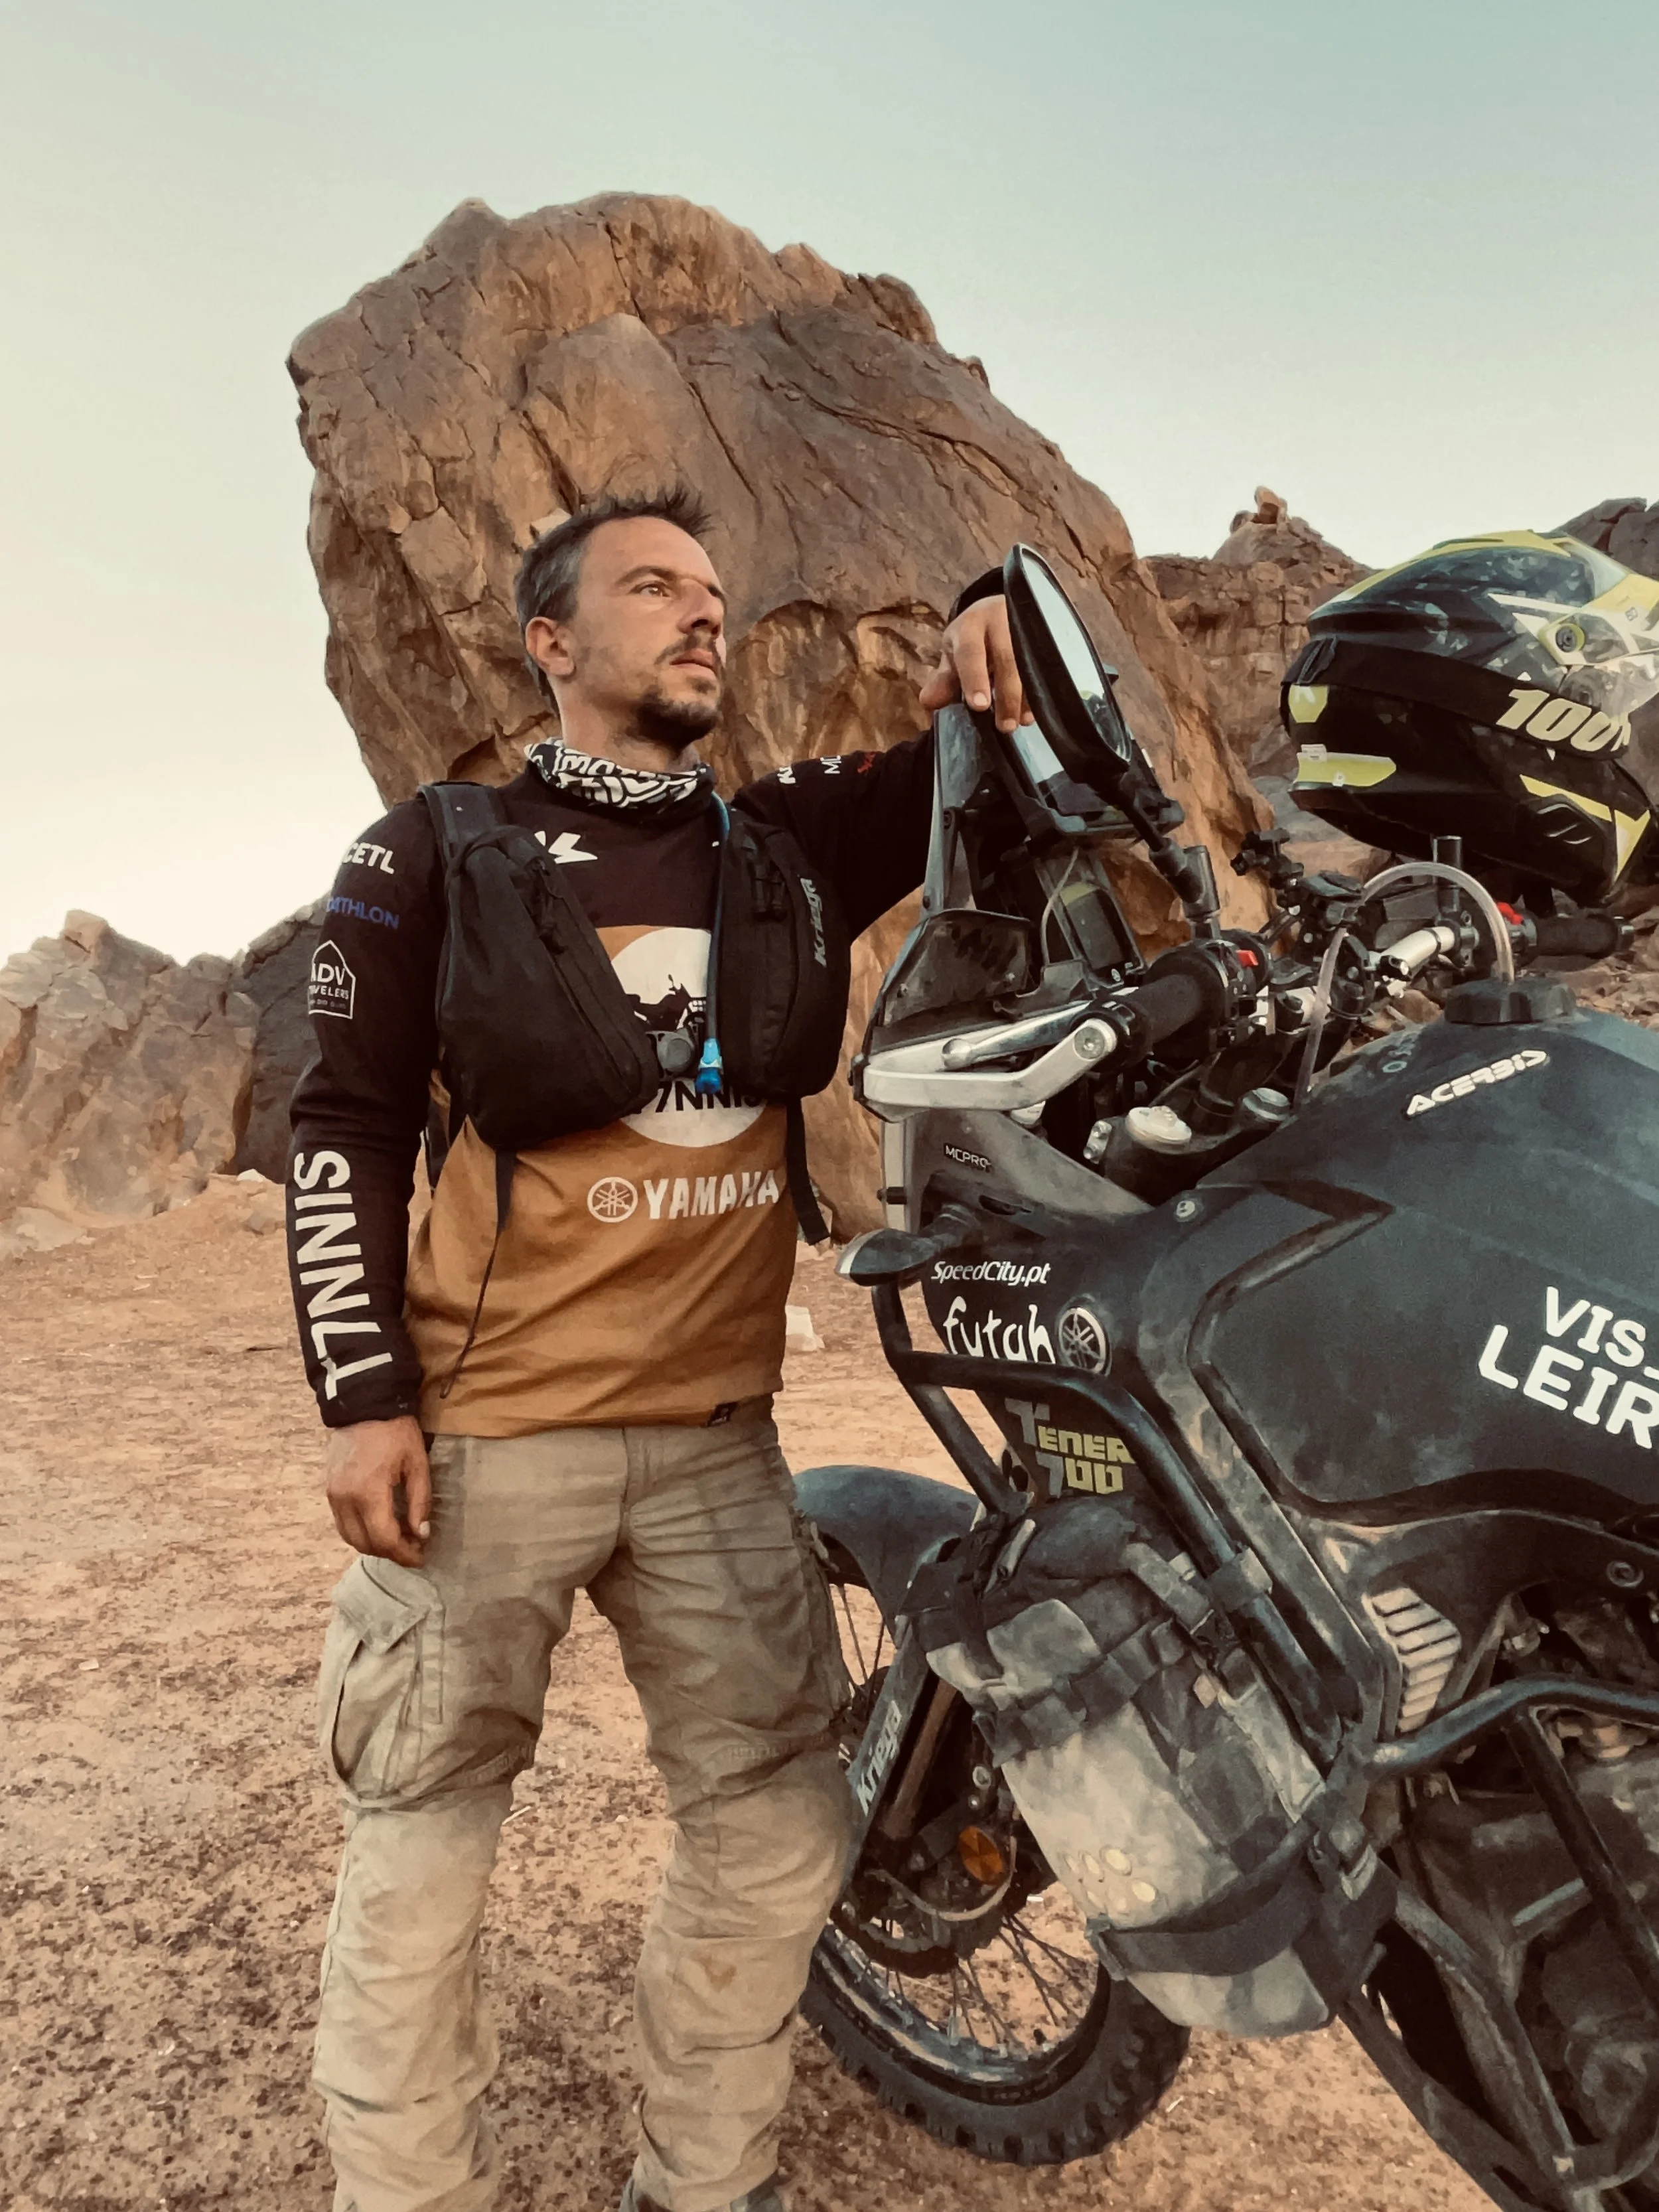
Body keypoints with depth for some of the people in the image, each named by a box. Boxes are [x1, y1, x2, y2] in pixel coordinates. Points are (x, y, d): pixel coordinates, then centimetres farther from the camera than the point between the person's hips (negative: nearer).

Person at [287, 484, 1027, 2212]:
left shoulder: (795, 837, 11)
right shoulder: (436, 852, 2)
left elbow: (1004, 757, 14)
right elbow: (343, 1131, -1)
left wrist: (991, 624, -8)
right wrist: (362, 1394, -8)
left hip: (716, 1439, 4)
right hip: (481, 1442, -3)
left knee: (779, 1835, 12)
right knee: (418, 1870, 5)